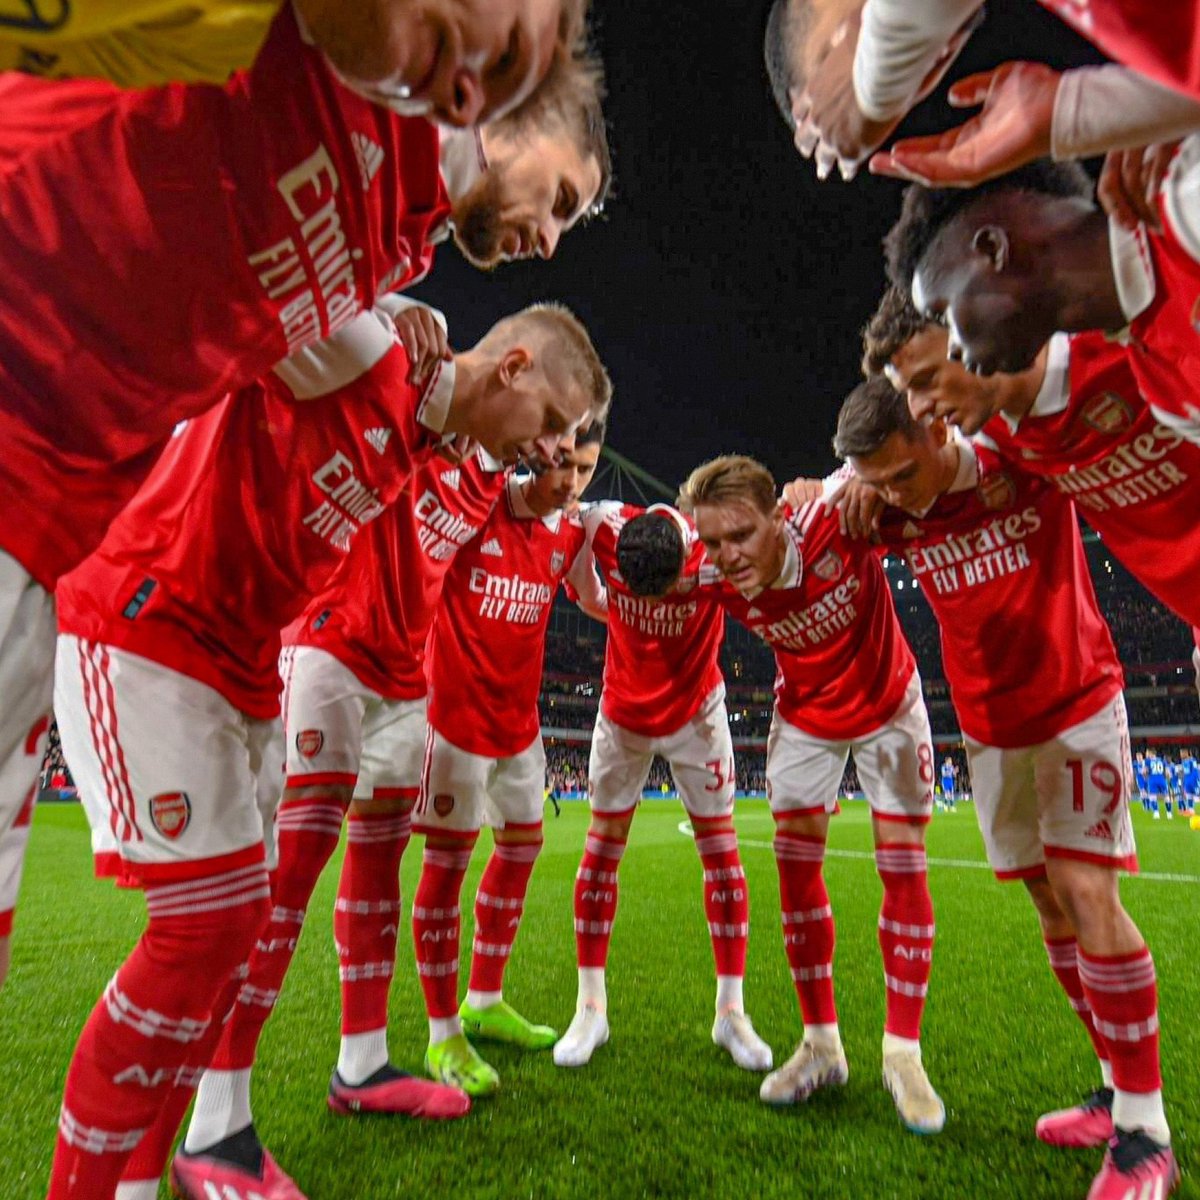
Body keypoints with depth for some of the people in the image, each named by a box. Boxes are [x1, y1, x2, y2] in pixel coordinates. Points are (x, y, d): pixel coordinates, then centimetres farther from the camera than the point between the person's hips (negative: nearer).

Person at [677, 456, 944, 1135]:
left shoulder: (840, 523, -36)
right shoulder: (721, 584, -24)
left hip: (887, 705, -2)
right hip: (804, 715, 2)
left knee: (904, 869, -1)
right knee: (796, 864, 1)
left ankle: (903, 1054, 15)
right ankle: (822, 1045, 18)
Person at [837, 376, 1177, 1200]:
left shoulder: (1029, 456, -18)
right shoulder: (894, 516, -8)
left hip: (1079, 707, -4)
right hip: (991, 729, 4)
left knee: (1089, 893, -12)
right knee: (1051, 904, 8)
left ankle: (1145, 1132, 2)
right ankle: (1120, 1090, 24)